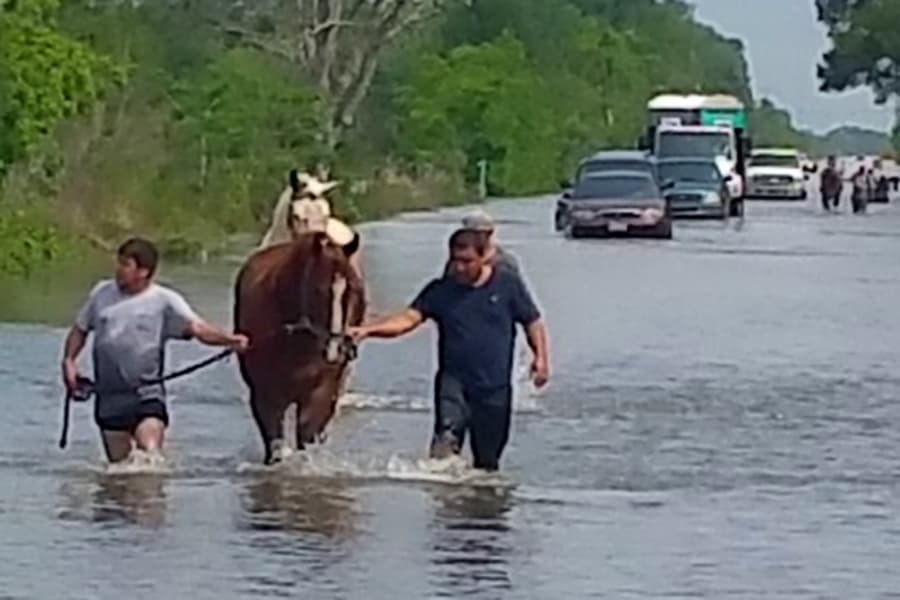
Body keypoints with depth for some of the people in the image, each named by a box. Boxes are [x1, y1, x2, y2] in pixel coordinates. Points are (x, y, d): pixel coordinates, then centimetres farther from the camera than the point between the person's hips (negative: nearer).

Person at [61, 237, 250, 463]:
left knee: (150, 452, -22)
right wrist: (69, 360, 5)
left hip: (146, 396, -4)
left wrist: (228, 339, -34)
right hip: (109, 398, 4)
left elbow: (197, 327, -16)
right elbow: (80, 330, 20)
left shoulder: (164, 300, -4)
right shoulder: (102, 293, 8)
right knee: (118, 463, 8)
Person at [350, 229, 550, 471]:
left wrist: (541, 357, -6)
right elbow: (409, 318, -6)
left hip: (495, 387, 0)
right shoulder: (441, 290, 3)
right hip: (454, 379, 0)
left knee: (487, 460, 5)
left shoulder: (509, 285, 2)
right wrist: (368, 330, -20)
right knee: (448, 432, -28)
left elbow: (533, 322, 8)